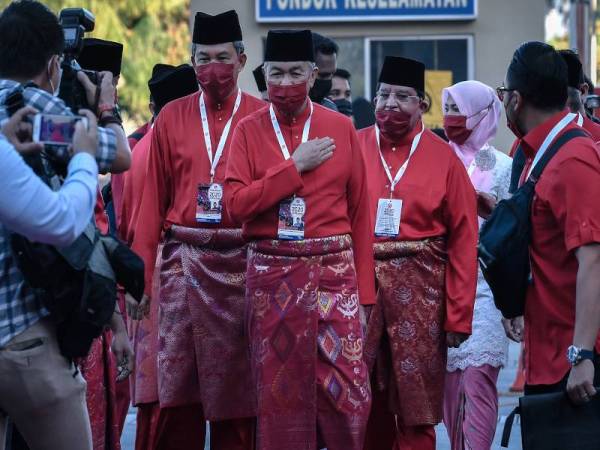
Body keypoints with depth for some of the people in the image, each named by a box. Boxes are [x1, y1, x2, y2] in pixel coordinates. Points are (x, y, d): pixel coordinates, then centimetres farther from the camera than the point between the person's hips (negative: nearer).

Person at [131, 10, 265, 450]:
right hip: (184, 262, 1)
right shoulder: (172, 117, 8)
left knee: (237, 389, 4)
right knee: (178, 387, 1)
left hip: (243, 264, -1)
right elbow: (154, 198, 8)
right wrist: (141, 271, 3)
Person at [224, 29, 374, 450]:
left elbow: (360, 212, 6)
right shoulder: (249, 130, 3)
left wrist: (364, 288, 2)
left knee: (348, 384, -5)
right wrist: (295, 166, -13)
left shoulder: (341, 127, 5)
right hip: (273, 273, 0)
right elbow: (236, 203, -9)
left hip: (335, 270, 0)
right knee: (280, 386, 5)